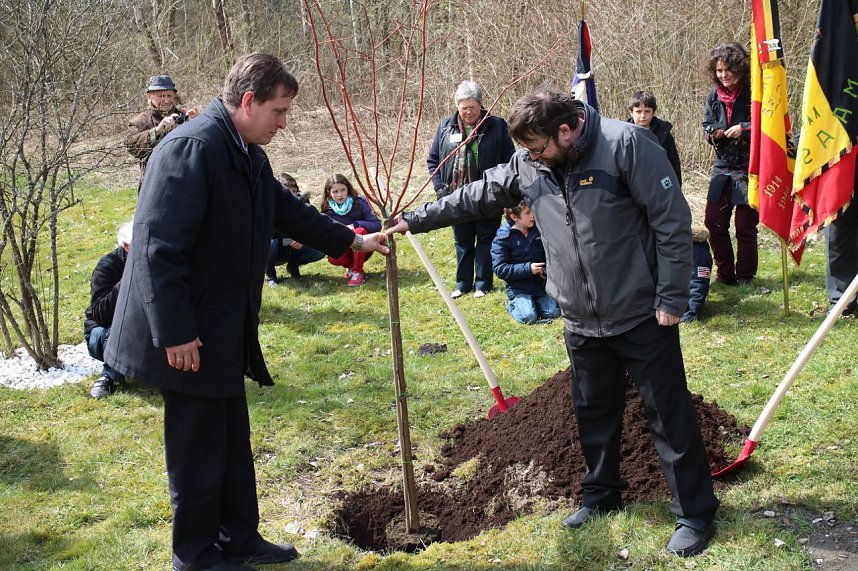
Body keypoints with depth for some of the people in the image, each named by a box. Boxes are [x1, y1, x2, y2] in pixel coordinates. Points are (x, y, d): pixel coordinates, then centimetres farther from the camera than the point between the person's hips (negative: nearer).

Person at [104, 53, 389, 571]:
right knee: (199, 447, 4)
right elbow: (159, 247, -25)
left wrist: (354, 240, 24)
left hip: (224, 331, 10)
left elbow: (289, 212, 25)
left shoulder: (249, 157, 10)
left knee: (233, 440, 18)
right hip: (188, 336, -10)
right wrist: (175, 333, -24)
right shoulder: (191, 148, -22)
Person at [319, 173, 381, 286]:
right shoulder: (327, 210, -5)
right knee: (333, 258, -30)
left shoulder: (359, 203, -14)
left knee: (359, 232, -34)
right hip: (345, 248, 2)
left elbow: (377, 225, -17)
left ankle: (358, 272, -19)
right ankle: (351, 265, 5)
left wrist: (355, 225, -28)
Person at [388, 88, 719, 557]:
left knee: (670, 414, 3)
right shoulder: (527, 166, 1)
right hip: (582, 321, 6)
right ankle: (601, 494, 37)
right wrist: (414, 220, 15)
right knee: (593, 412, 18)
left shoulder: (625, 145, -18)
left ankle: (695, 514, 16)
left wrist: (671, 298, -17)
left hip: (642, 316, -6)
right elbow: (474, 197, 14)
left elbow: (673, 220, -17)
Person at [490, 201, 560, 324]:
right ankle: (512, 305, 11)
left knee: (553, 313, -11)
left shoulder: (539, 230, 2)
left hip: (541, 285, 4)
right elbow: (499, 269, -15)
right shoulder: (502, 238, -11)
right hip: (519, 288, -4)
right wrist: (528, 269, -22)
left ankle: (535, 302, 20)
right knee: (528, 317, -21)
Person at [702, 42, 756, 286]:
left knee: (745, 225, 0)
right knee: (714, 221, 5)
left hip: (749, 166, -5)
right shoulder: (714, 95, 6)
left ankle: (745, 276, 15)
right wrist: (713, 133, -7)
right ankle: (725, 273, 19)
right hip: (723, 165, 5)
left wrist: (744, 128, -22)